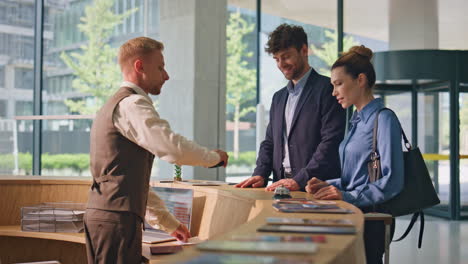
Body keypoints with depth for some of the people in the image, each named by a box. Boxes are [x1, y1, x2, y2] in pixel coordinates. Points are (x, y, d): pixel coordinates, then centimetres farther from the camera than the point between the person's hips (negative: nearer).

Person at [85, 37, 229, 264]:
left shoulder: (114, 105, 23)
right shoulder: (132, 104, -9)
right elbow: (173, 148, -22)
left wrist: (169, 223, 26)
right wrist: (215, 157, -2)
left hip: (99, 214, 10)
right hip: (118, 218, -10)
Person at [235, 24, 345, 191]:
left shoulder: (327, 89, -2)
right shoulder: (279, 97, 22)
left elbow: (331, 141, -11)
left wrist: (299, 180, -16)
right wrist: (260, 174, 5)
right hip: (281, 187, 6)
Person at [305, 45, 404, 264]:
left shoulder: (384, 119, -9)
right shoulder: (356, 121, 18)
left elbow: (392, 181, -17)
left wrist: (349, 196, -23)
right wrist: (328, 186, 7)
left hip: (370, 219, -7)